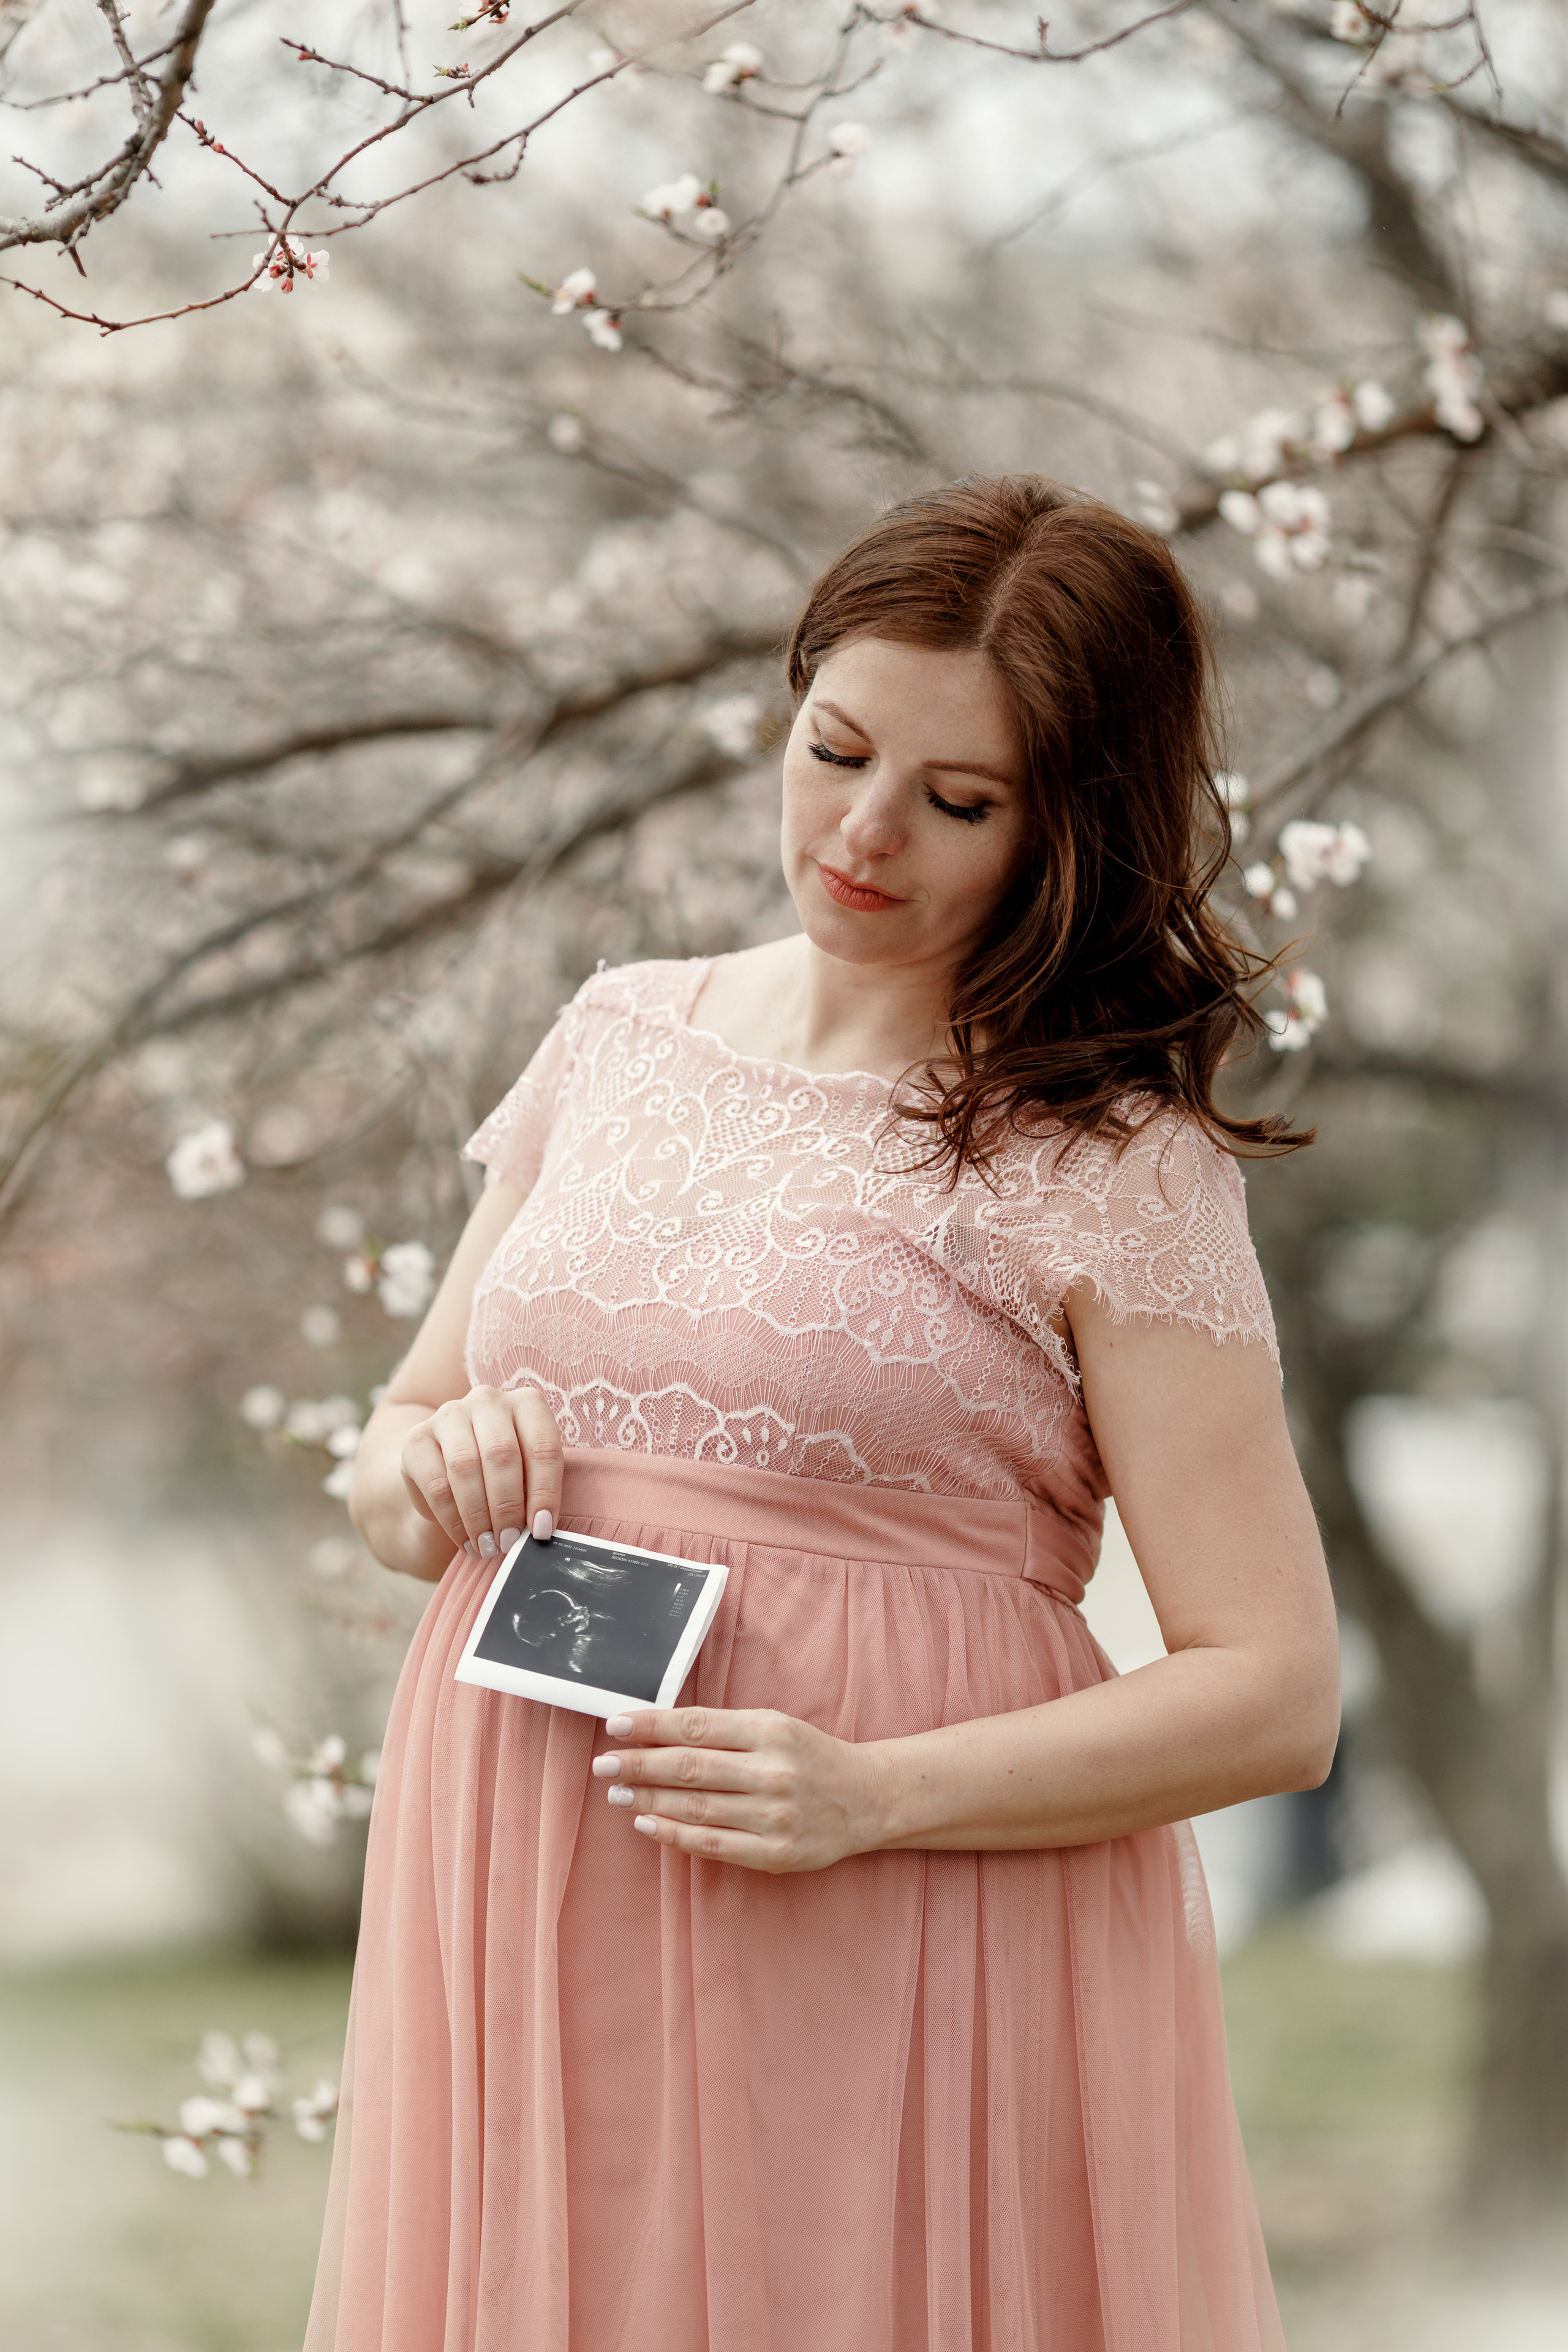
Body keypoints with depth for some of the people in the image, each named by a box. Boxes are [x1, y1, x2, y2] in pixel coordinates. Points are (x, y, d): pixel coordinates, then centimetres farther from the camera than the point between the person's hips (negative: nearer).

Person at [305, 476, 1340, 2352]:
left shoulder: (1107, 1163, -8)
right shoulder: (621, 1037, 8)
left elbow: (1272, 1696, -11)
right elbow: (393, 1448, 18)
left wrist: (876, 1796, -22)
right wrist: (429, 1469, -6)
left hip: (892, 1965, -5)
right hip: (528, 1938, 5)